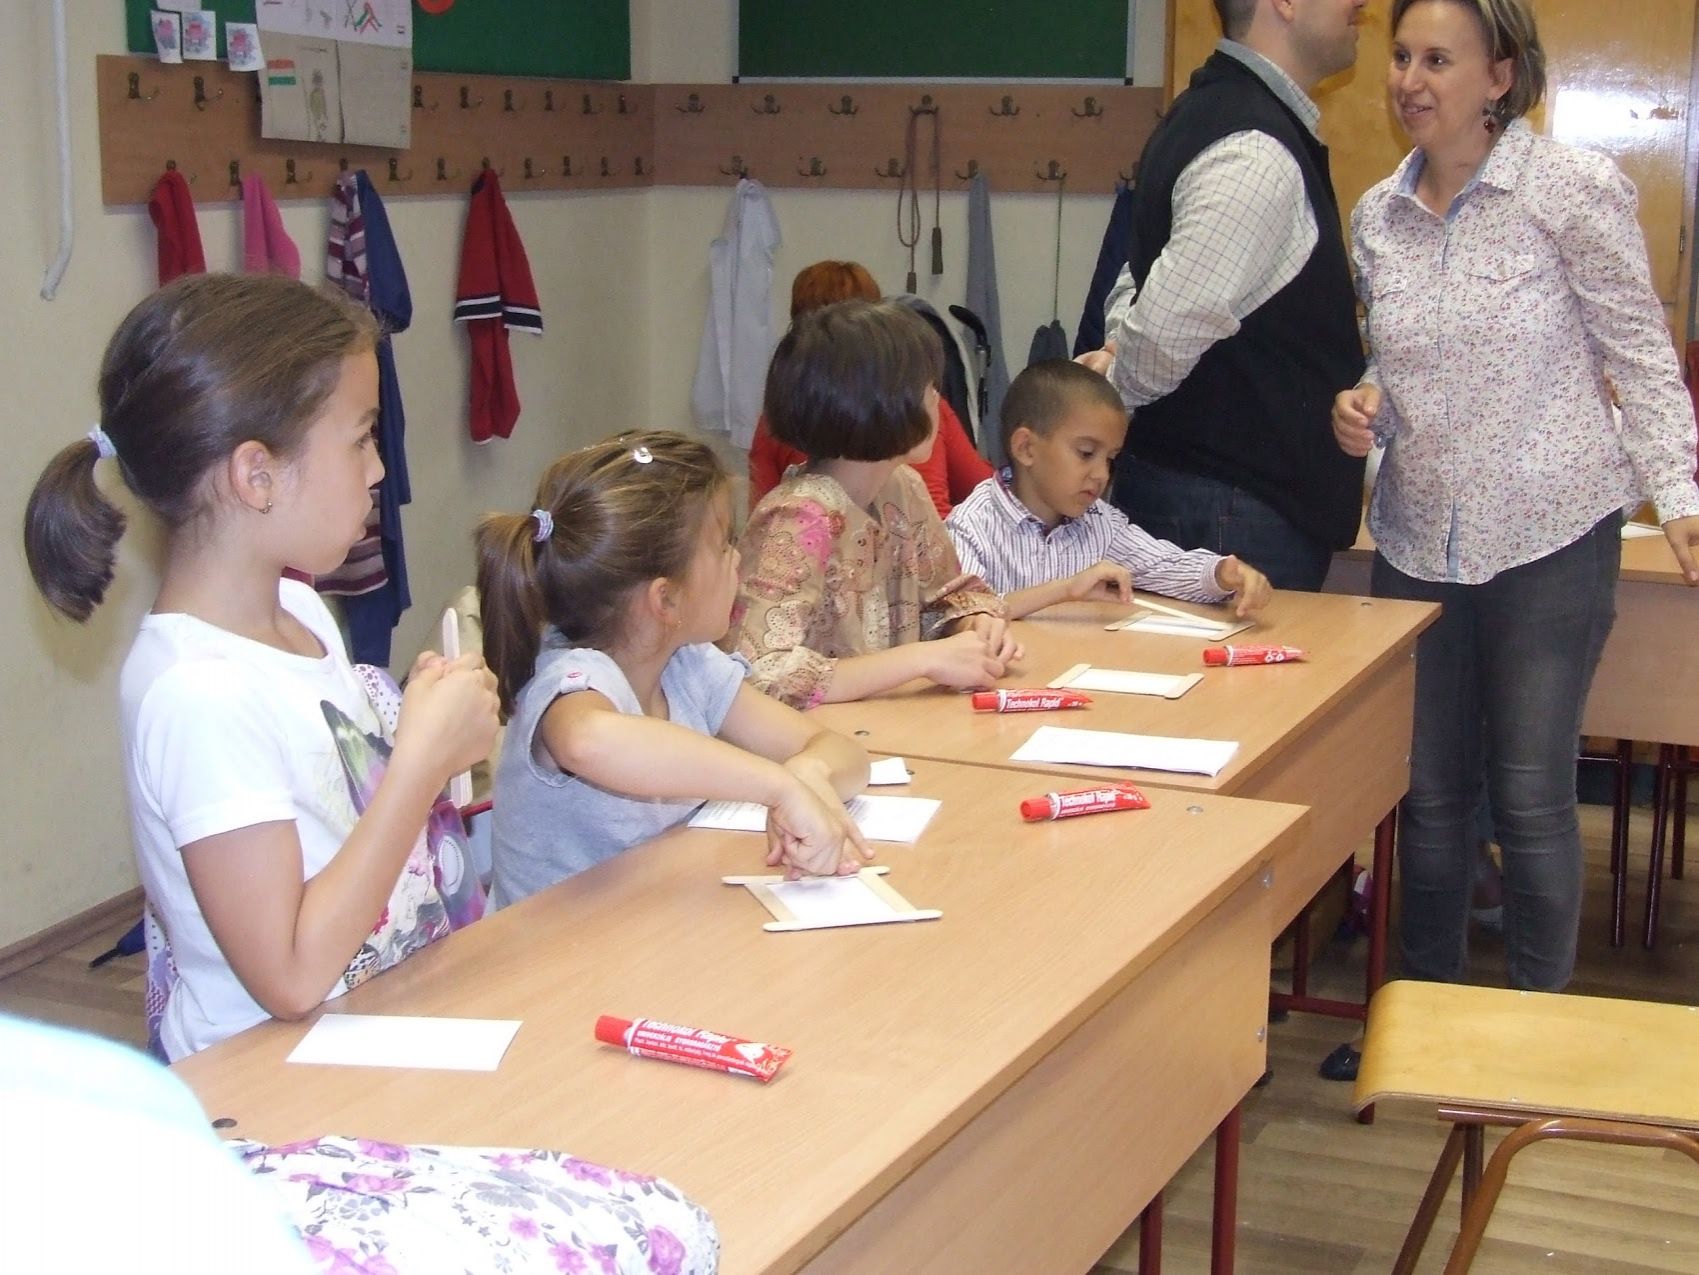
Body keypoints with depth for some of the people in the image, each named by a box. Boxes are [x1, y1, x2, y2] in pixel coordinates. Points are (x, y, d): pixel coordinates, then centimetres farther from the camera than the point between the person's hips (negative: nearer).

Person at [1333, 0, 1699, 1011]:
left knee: (1531, 793, 0)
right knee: (1429, 790, 11)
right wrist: (1365, 411, -5)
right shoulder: (1379, 214, 6)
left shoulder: (1573, 188, -8)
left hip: (1549, 538, -4)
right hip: (1418, 538, 5)